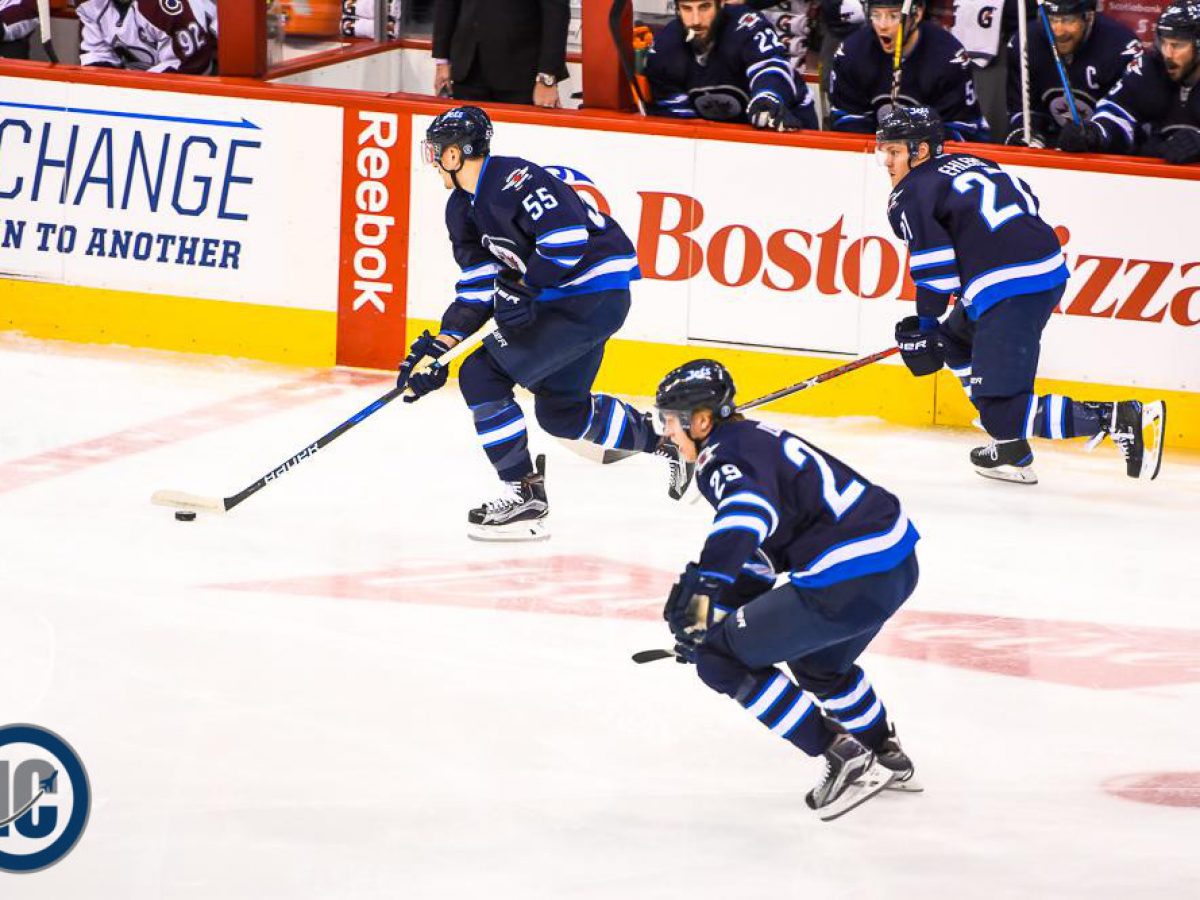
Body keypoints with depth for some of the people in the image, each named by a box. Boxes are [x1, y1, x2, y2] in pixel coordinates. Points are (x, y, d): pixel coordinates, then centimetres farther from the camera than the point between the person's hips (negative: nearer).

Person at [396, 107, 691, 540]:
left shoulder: (513, 179, -20)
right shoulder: (462, 208, 10)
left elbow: (569, 235, -26)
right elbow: (477, 285, 9)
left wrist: (523, 288, -25)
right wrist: (441, 344, -1)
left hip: (597, 290, -11)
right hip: (555, 297, 11)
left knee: (481, 372, -15)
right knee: (559, 411, 21)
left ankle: (524, 494, -10)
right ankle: (665, 441, 37)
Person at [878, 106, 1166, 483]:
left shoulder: (909, 196, 0)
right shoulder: (968, 163, 24)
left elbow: (934, 265, -8)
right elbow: (1026, 200, 24)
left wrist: (923, 326, 2)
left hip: (1009, 292, -10)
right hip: (1050, 268, 10)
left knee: (1003, 413, -9)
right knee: (957, 339, 30)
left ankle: (1124, 420, -18)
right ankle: (1011, 451, 26)